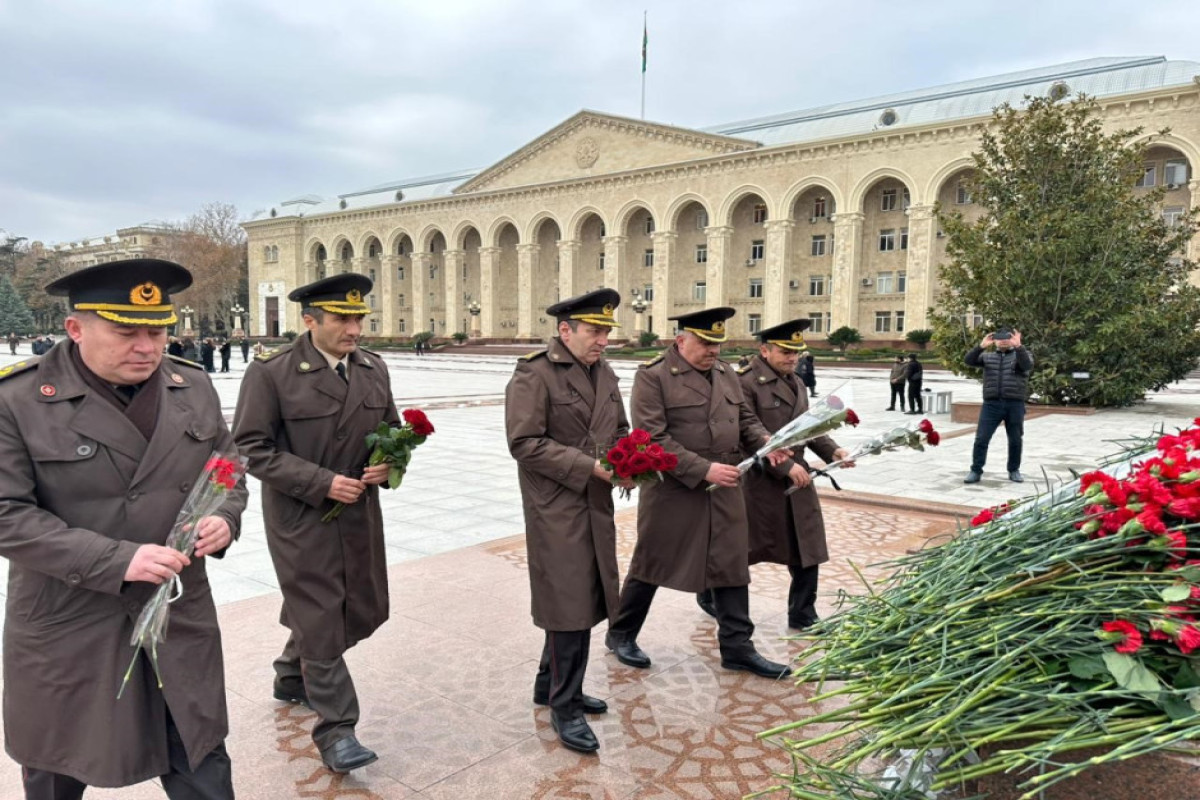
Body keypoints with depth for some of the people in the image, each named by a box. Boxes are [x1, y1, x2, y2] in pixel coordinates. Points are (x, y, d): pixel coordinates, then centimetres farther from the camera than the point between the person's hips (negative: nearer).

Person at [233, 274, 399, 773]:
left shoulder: (374, 369, 5)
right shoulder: (270, 372, -12)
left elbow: (391, 430, 15)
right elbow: (251, 447, -13)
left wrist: (387, 463, -7)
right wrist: (321, 483, -20)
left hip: (360, 513, 6)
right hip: (301, 518, -6)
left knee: (366, 611, 15)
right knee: (320, 619, 1)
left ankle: (292, 675, 42)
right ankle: (335, 729, 15)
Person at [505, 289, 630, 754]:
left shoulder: (604, 373, 10)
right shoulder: (534, 374, -14)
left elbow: (620, 429, 19)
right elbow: (524, 443, -19)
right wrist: (590, 467, -22)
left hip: (597, 506, 8)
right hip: (556, 509, -8)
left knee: (587, 598, 16)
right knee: (569, 603, -2)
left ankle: (551, 684, 33)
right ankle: (564, 705, 14)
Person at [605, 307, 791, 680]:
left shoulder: (726, 374, 10)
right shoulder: (652, 376, -12)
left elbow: (745, 419, 17)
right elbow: (653, 438, -19)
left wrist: (766, 442, -5)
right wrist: (704, 470, -23)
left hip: (725, 491, 6)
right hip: (671, 492, -6)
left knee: (731, 566, 8)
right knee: (650, 565, 9)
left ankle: (738, 647, 21)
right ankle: (621, 634, 29)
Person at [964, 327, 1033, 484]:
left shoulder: (1021, 354, 8)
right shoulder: (988, 357, 14)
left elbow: (1028, 366, -14)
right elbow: (969, 361, 0)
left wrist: (1018, 346, -25)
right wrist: (981, 346, -14)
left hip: (1015, 404, -1)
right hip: (991, 404, 1)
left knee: (1015, 440, 8)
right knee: (981, 439, -4)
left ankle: (1014, 471, 23)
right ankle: (976, 471, 1)